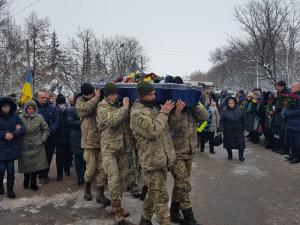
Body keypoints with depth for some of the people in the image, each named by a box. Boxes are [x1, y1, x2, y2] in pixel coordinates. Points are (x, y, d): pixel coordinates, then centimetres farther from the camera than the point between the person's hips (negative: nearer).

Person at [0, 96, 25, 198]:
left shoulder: (15, 116, 2)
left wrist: (12, 134, -19)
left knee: (11, 169, 6)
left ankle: (10, 190, 20)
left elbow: (22, 129, -4)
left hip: (12, 148, 1)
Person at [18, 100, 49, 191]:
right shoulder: (20, 118, -6)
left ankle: (33, 183, 25)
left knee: (36, 166, 5)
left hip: (37, 146, 1)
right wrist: (19, 141, -3)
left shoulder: (39, 117, -3)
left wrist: (42, 139, -2)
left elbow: (46, 130, 5)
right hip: (24, 147, 0)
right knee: (26, 166, 9)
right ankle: (26, 181, 36)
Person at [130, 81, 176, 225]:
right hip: (151, 161, -9)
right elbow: (153, 131, -26)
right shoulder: (137, 113, -15)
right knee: (161, 197, -3)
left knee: (154, 193, 20)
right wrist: (164, 113, -17)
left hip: (162, 159, 9)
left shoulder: (154, 108, 15)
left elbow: (166, 128, 21)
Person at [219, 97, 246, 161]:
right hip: (228, 131, -1)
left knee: (241, 143, -3)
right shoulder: (225, 111, -10)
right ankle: (229, 155, 31)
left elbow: (243, 120, 7)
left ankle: (241, 156, 9)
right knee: (229, 144, 11)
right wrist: (221, 130, -12)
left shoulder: (239, 110, -2)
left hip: (238, 130, 1)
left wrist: (243, 128, 8)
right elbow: (221, 121, -8)